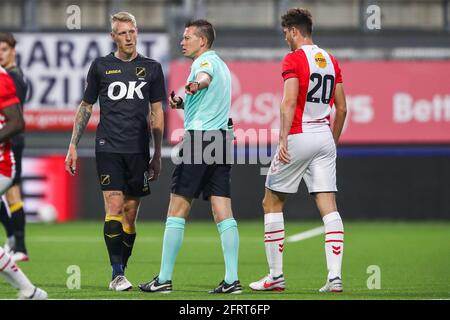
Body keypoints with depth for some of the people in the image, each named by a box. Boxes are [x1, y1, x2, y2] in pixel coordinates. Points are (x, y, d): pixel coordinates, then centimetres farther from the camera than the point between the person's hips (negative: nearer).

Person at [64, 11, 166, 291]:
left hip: (138, 150, 2)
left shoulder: (151, 68, 9)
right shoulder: (101, 66, 6)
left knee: (130, 214, 3)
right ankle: (117, 274, -12)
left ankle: (121, 271, 13)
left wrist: (157, 155, 10)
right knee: (114, 208, -12)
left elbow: (157, 113, 12)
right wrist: (73, 146, 7)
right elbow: (85, 108, 13)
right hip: (108, 149, -2)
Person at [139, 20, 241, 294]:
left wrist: (196, 84, -54)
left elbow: (205, 76, -32)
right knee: (223, 212, 2)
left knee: (177, 210, -3)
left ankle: (164, 279, -1)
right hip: (222, 138, 9)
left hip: (199, 136, -9)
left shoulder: (206, 61, -5)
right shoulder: (220, 65, 24)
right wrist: (183, 104, 25)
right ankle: (232, 279, -6)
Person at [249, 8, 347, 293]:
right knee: (329, 207, 0)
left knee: (272, 203, 7)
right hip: (325, 137, 6)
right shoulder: (331, 61, 13)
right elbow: (342, 108, 15)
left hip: (298, 136, -6)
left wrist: (283, 139, -17)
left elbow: (289, 102, -17)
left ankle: (276, 276, 7)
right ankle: (335, 277, -10)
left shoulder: (294, 59, -6)